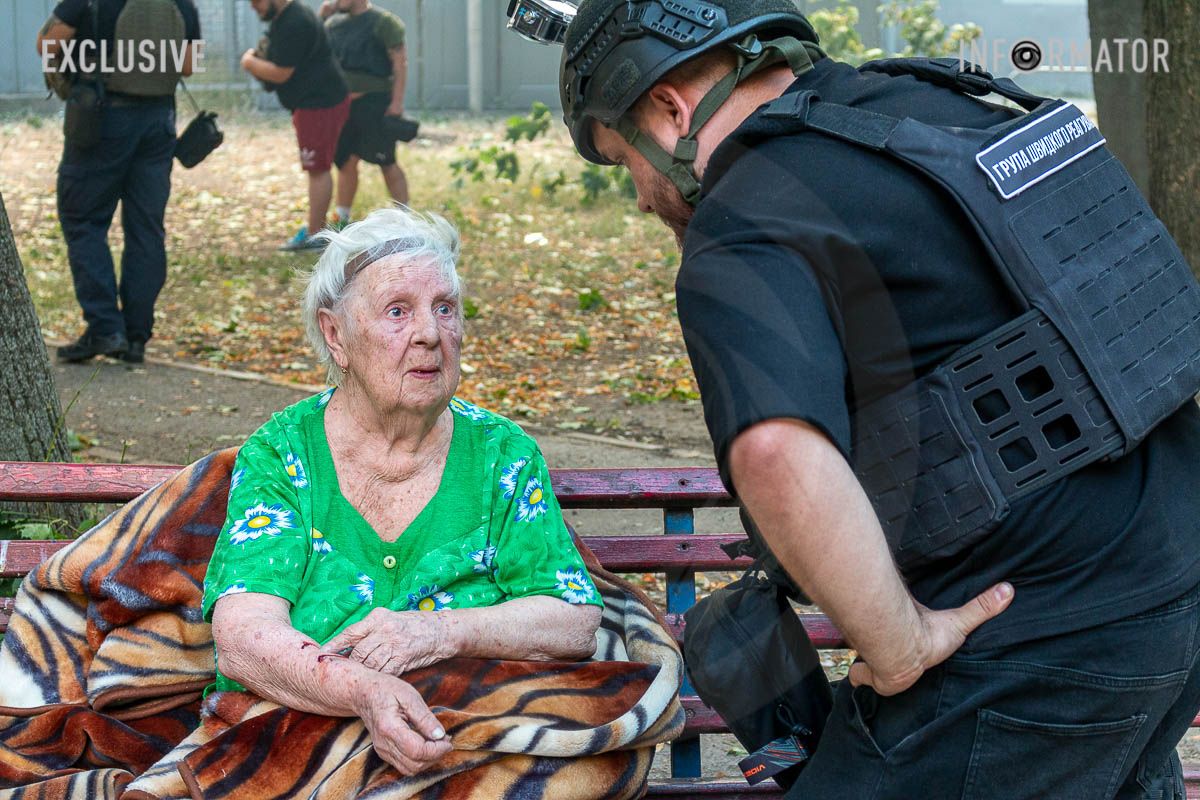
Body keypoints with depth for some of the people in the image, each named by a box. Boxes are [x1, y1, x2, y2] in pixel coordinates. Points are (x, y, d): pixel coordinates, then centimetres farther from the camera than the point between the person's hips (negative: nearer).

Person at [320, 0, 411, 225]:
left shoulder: (383, 21, -8)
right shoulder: (335, 22, 12)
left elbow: (400, 61, -11)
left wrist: (397, 102, -17)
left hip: (374, 102, -6)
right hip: (343, 103, 6)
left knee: (386, 162, -3)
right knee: (346, 161, 10)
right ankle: (342, 220, 19)